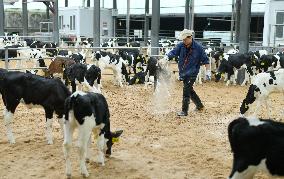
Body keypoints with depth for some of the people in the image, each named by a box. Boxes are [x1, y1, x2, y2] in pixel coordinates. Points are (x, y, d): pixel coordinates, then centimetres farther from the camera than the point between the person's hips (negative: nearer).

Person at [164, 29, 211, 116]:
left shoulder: (198, 47, -11)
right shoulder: (181, 45, -2)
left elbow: (205, 60, -4)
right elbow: (173, 52, -13)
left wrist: (208, 71, -6)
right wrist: (166, 57, -33)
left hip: (192, 74, -6)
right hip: (183, 73, 6)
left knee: (186, 90, -11)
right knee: (189, 90, 18)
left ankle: (184, 111, 0)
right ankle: (199, 105, 38)